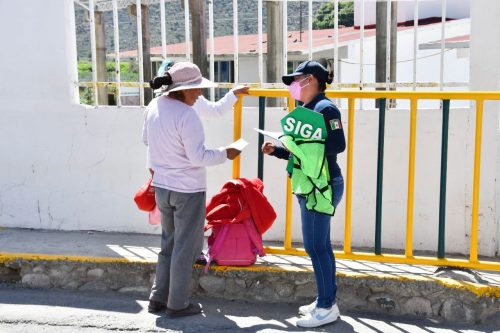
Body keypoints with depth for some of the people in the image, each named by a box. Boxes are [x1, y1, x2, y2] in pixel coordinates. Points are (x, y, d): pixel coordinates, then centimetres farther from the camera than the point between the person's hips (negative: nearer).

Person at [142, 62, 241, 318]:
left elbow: (146, 139, 17)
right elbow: (198, 157, -21)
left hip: (161, 187, 8)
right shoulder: (186, 115, -22)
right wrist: (225, 154, -8)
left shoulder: (153, 107, 2)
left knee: (169, 244, 21)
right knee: (185, 248, 5)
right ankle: (178, 304, 14)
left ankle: (158, 297, 25)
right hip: (187, 190, -8)